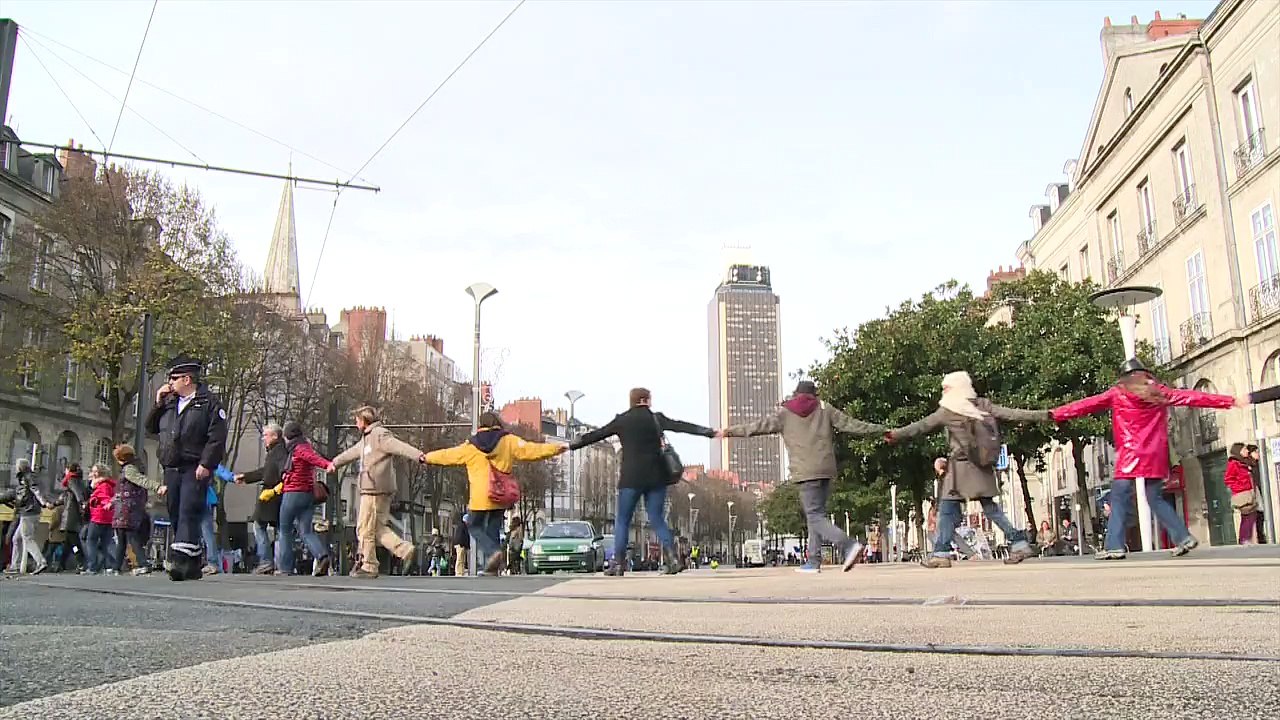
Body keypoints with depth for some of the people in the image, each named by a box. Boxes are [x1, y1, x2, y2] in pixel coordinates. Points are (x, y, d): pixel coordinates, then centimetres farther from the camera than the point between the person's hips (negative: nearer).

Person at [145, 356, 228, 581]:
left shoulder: (209, 403, -2)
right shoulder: (169, 403, 20)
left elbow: (217, 437, -11)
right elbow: (151, 428, 25)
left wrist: (206, 464, -19)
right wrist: (158, 404, 12)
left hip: (195, 470, -7)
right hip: (171, 469, 7)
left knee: (189, 514, -15)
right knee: (176, 516, 7)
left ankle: (181, 560, -23)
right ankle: (192, 566, 13)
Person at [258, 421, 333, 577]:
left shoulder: (299, 449, -7)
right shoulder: (302, 449, 21)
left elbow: (314, 457, -30)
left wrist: (327, 464, -50)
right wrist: (274, 491, 34)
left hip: (293, 494, -8)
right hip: (309, 494, 8)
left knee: (285, 531, 6)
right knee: (306, 531, 2)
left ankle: (285, 567, 9)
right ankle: (322, 556, -20)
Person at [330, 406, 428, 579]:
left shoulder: (380, 434, -9)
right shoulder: (366, 438, 22)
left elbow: (399, 446, -24)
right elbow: (352, 452, 40)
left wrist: (418, 455, -40)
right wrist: (335, 462, 55)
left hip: (375, 490, -10)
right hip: (370, 489, 10)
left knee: (365, 529, -2)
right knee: (378, 527, 9)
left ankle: (369, 567, 6)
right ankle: (404, 549, 3)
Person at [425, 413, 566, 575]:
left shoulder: (470, 447, 5)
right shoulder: (508, 441, 2)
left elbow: (447, 455, 17)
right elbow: (530, 450, -3)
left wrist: (427, 457, 35)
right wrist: (557, 448, 2)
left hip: (480, 496, -2)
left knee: (475, 526, 14)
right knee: (493, 529, 13)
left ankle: (494, 551, -11)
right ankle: (491, 568, 11)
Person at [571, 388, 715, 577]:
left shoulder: (621, 421, 5)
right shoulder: (656, 419, 3)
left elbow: (596, 435, 10)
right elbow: (682, 426, -2)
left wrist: (572, 445, 21)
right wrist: (710, 432, -2)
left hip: (631, 478, -1)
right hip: (656, 477, 1)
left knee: (622, 521, 7)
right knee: (657, 519, 9)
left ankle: (618, 565, 3)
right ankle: (672, 557, -6)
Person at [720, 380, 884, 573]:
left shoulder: (785, 413, 8)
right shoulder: (825, 409, 14)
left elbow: (759, 426, 7)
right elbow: (850, 424, 12)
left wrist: (730, 432, 14)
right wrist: (881, 429, 20)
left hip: (805, 472, -4)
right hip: (826, 470, 4)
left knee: (815, 516, -6)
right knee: (816, 514, 12)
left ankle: (849, 545, -24)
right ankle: (814, 562, 10)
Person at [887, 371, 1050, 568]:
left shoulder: (948, 411, -5)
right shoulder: (982, 405, 7)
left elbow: (921, 426, -2)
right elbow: (1011, 414, 4)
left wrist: (895, 434, 5)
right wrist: (1043, 415, 9)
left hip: (961, 466, -6)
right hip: (982, 466, 6)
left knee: (948, 507, -2)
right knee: (989, 506, 12)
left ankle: (941, 553, -4)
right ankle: (1019, 543, 7)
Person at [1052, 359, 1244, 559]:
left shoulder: (1117, 394, 6)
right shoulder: (1159, 392, 15)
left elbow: (1087, 405, 3)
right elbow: (1193, 397, 18)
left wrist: (1055, 414, 4)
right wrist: (1231, 401, 24)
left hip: (1130, 455, -4)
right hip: (1156, 457, 4)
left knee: (1119, 499, -3)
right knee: (1155, 499, 17)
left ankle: (1114, 546, -11)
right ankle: (1183, 537, 10)